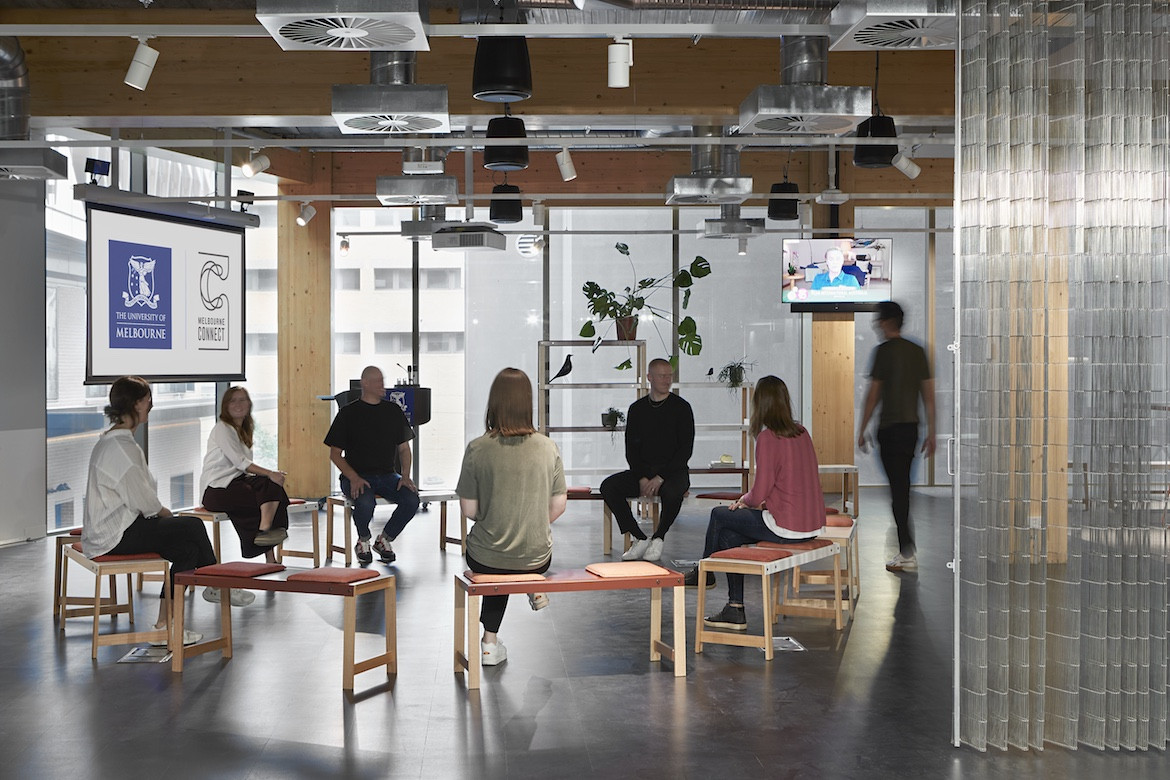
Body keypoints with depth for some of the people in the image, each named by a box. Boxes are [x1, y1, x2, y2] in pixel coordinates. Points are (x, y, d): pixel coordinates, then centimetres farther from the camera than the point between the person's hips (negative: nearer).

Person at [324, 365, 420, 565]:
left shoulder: (393, 411, 12)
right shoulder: (348, 413, 1)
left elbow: (404, 448, 16)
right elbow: (335, 454, 0)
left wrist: (405, 475, -3)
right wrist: (354, 478, -16)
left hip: (387, 474, 4)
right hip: (356, 476, -4)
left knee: (412, 499, -24)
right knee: (365, 502, -36)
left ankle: (384, 539, 2)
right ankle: (363, 541, -1)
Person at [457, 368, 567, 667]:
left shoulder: (478, 449, -15)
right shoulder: (547, 447, -9)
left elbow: (468, 509, -10)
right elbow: (558, 506, -2)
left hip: (487, 560, -1)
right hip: (537, 558, 1)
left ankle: (490, 642, 35)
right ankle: (536, 589, 41)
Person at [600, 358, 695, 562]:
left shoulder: (681, 407, 0)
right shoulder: (637, 409, 10)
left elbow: (686, 449, -6)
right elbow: (631, 450, 7)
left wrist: (661, 477, -16)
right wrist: (642, 478, -10)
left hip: (673, 471, -4)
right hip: (642, 471, 4)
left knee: (672, 491, -38)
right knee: (608, 486, -20)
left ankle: (658, 538, -13)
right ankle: (639, 539, -14)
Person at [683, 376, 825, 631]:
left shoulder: (767, 438, -16)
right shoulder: (801, 433, 8)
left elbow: (759, 494, -15)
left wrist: (745, 499, 8)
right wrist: (749, 499, 14)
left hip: (786, 527, -8)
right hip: (813, 524, 8)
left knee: (719, 516, 12)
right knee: (730, 534, 19)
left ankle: (703, 572, 38)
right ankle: (735, 610, 20)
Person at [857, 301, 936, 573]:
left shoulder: (884, 351, -9)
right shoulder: (918, 351, 10)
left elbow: (873, 394, -9)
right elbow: (929, 395, 10)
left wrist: (862, 430, -2)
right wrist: (931, 433, 14)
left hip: (890, 428, -7)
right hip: (911, 426, 7)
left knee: (898, 489, -5)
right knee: (903, 487, 15)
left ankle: (908, 553, -7)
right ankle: (906, 548, 20)